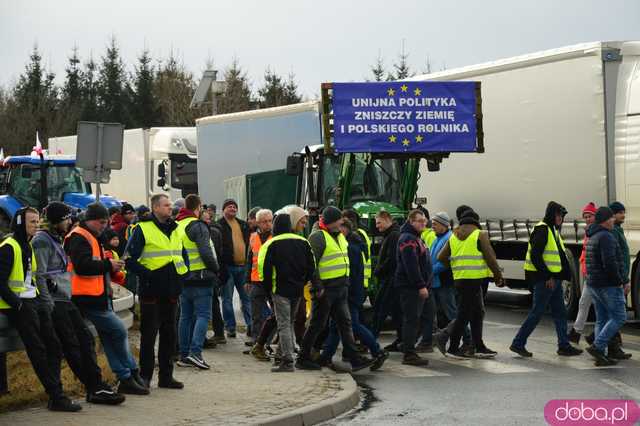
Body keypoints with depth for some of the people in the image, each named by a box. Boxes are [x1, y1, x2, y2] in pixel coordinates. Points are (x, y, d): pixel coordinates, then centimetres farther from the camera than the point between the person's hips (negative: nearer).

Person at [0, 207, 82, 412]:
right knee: (38, 352, -11)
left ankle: (55, 395, 3)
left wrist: (40, 299, 14)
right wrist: (17, 304, -18)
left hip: (34, 302, 9)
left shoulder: (27, 245, 18)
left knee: (53, 346, 1)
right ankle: (56, 397, -11)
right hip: (19, 305, -9)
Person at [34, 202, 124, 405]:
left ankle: (96, 386, 0)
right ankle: (94, 388, -4)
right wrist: (49, 305, -20)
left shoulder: (55, 239, 19)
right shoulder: (42, 240, -11)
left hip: (65, 300, 10)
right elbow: (39, 276, -18)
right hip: (54, 301, -10)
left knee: (86, 337, 1)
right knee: (71, 344, -6)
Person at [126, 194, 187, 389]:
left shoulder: (175, 230, 14)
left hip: (171, 292, 6)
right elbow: (130, 259, -9)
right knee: (149, 335, -2)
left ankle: (166, 375, 17)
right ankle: (145, 376, 5)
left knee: (169, 334, 10)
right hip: (152, 292, -6)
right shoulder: (143, 229, -7)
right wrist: (146, 274, -16)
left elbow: (183, 254, 27)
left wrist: (182, 272, 12)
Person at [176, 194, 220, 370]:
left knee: (186, 316, 12)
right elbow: (206, 252, -17)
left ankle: (184, 355, 13)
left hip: (182, 278, 7)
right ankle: (195, 352, -16)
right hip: (200, 277, -7)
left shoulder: (176, 226, 12)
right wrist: (215, 269, -3)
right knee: (203, 315, -5)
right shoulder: (197, 226, -12)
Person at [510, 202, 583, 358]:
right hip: (544, 279, -10)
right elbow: (535, 256, -21)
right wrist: (547, 276, -21)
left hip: (553, 279, 10)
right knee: (537, 313, -5)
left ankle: (564, 346, 14)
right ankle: (518, 343, 1)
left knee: (560, 312, 10)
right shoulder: (542, 230, -14)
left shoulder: (554, 230, 17)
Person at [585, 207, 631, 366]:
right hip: (608, 285, -10)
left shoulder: (593, 237, 17)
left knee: (602, 319, 11)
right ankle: (597, 346, -14)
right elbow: (610, 263, -25)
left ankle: (601, 354, 9)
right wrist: (621, 281, -13)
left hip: (594, 284, 10)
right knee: (619, 317, -6)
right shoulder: (606, 237, -16)